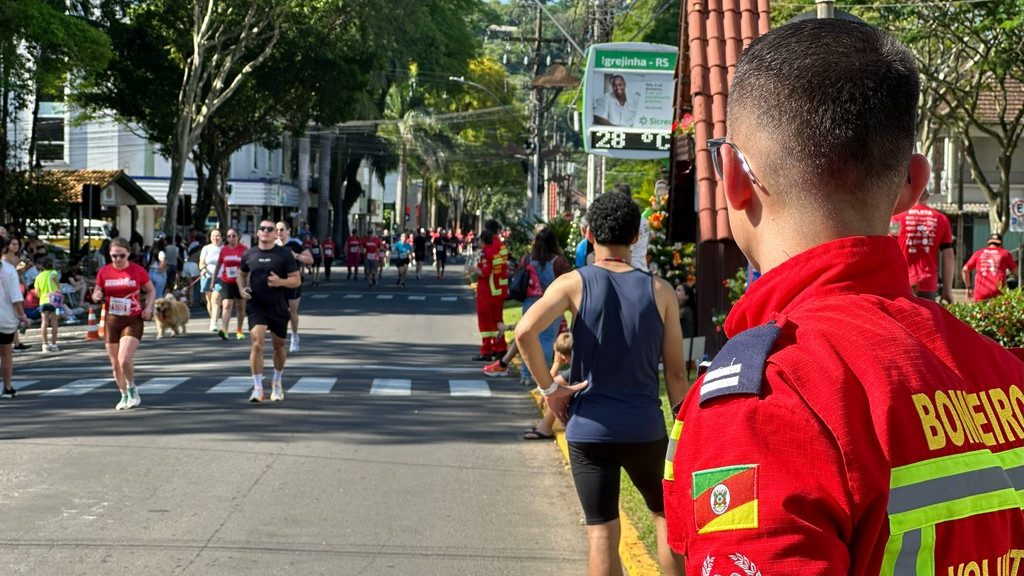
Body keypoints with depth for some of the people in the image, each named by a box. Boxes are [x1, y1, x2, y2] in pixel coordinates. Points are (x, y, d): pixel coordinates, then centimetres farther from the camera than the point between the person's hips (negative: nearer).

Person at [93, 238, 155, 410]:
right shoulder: (104, 272, 1)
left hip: (133, 320, -3)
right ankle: (125, 396, 28)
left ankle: (132, 388, 9)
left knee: (125, 359, -19)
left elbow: (151, 290, 8)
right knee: (115, 364, 8)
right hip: (112, 321, 3)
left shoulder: (138, 270, -4)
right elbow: (96, 294, 10)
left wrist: (148, 307, -9)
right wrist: (97, 296, -14)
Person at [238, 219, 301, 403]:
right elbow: (241, 273, 22)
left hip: (279, 308, 0)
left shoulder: (285, 254, -4)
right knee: (257, 344, -16)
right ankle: (258, 388, -14)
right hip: (256, 307, 0)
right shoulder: (249, 254, 4)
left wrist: (281, 282, -23)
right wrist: (242, 288, 2)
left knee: (278, 347, 13)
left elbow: (297, 280, -4)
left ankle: (277, 383, 36)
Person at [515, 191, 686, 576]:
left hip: (589, 428, -1)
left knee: (602, 534, 5)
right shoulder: (660, 291, 0)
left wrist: (548, 388, -9)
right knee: (667, 516, 21)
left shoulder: (573, 283, -3)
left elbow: (525, 331, -20)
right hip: (645, 427, 1)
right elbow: (676, 374, 2)